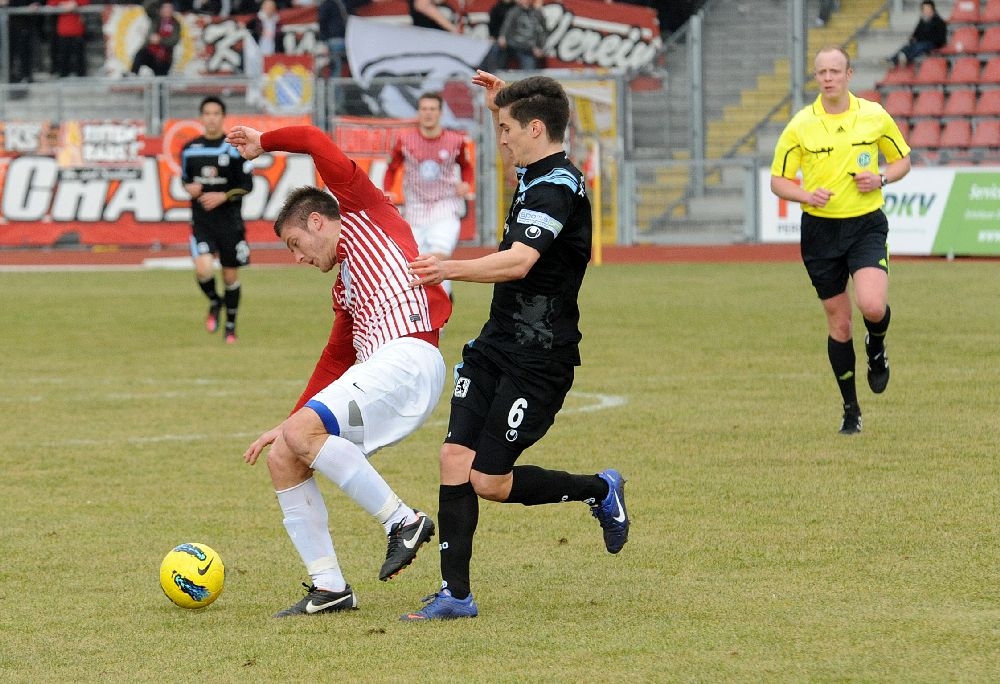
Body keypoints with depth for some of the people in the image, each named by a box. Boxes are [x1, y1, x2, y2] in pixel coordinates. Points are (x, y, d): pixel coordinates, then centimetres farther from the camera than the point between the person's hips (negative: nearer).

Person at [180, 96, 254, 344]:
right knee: (203, 269, -20)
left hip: (230, 221, -1)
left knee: (230, 275, 5)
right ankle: (214, 303, 13)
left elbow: (247, 185, -3)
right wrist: (189, 187, -5)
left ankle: (230, 327, 23)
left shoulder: (235, 148, -4)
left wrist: (222, 196, -17)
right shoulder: (190, 149, 4)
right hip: (201, 221, 1)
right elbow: (185, 178, 18)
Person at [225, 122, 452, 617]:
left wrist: (263, 143, 17)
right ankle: (328, 587, 5)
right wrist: (291, 423, 28)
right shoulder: (345, 291, 31)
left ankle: (402, 521, -17)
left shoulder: (366, 214, 10)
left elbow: (317, 145, 3)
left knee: (304, 433, -24)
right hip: (378, 366, 10)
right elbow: (334, 363, 31)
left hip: (408, 358, -10)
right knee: (283, 458, 5)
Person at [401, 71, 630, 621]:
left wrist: (452, 269, -42)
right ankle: (455, 594, 1)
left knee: (490, 483, -5)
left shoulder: (558, 187, -18)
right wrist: (502, 103, 30)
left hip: (539, 359, -9)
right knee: (455, 460, -2)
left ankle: (599, 490, 18)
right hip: (497, 344, 9)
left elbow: (519, 262, -33)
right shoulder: (537, 176, 12)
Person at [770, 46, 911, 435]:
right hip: (820, 229, 1)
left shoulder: (875, 116, -1)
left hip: (867, 225, -1)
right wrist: (807, 195, -16)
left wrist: (882, 178, -9)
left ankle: (876, 348, 14)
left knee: (873, 307, -23)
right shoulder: (800, 126, -2)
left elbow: (902, 159, 13)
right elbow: (778, 180, 4)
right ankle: (850, 409, 20)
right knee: (838, 321, 5)